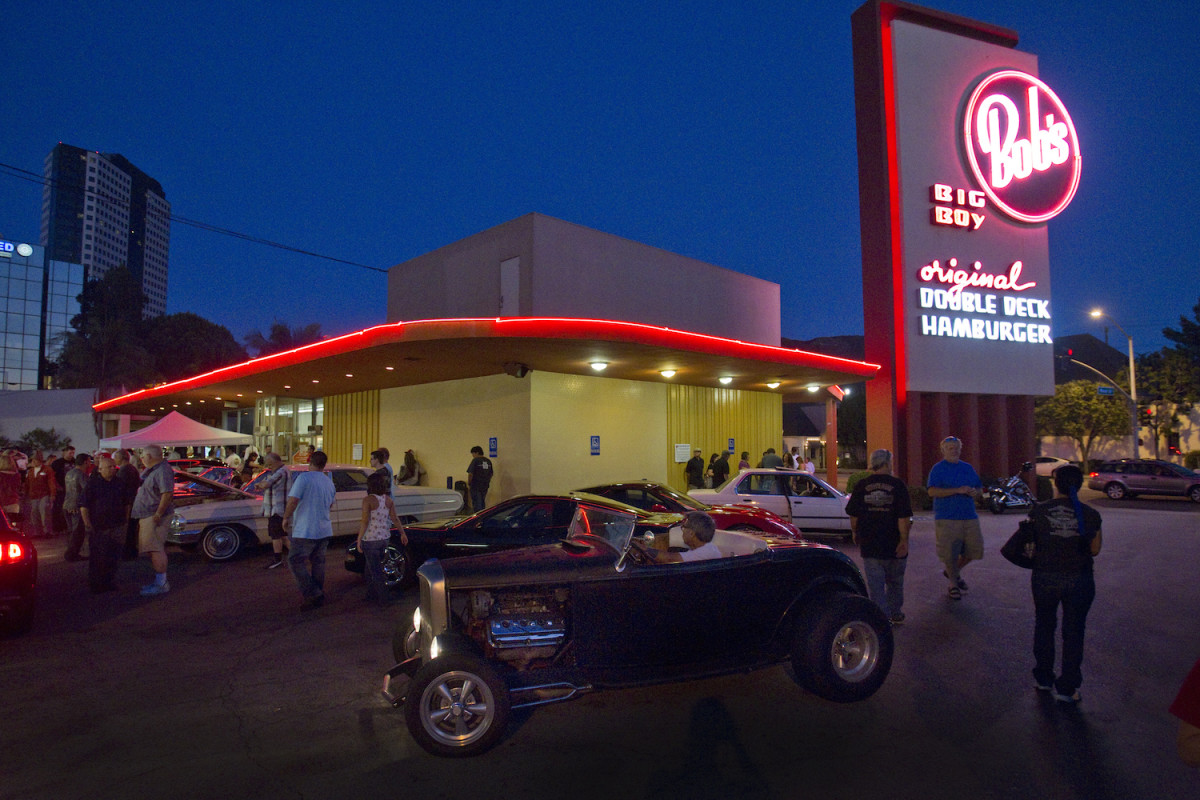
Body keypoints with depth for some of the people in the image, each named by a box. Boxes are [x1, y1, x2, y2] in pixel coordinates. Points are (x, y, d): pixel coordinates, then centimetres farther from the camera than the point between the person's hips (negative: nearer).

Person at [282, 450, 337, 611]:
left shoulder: (303, 478, -13)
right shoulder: (329, 482, 9)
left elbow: (293, 501, -20)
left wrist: (286, 518, -5)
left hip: (305, 530, -7)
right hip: (324, 530, 7)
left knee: (295, 561, 1)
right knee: (318, 563, 15)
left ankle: (313, 595, -5)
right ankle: (319, 596, 20)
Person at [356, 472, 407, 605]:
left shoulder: (368, 500, -15)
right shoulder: (388, 499, 2)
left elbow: (365, 522, -18)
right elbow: (395, 519, 4)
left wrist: (359, 540, -14)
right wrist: (403, 533, 14)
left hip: (370, 539, -6)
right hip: (385, 538, 6)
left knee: (375, 570, 5)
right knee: (370, 567, 22)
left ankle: (382, 598, 9)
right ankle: (371, 594, 28)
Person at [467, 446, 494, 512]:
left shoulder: (475, 460, -12)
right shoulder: (488, 461, 8)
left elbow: (470, 473, -16)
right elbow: (491, 474, 15)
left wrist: (469, 484, -5)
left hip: (476, 486, -6)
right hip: (485, 486, 6)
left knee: (477, 504, -2)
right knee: (483, 503, 17)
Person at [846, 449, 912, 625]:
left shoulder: (861, 486, -2)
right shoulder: (897, 485, -7)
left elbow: (853, 515, 3)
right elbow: (904, 517, -12)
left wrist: (855, 532, 17)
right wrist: (904, 539, -8)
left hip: (869, 544, 0)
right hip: (893, 544, 0)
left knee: (875, 584, 4)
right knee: (895, 582, 19)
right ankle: (895, 614, 30)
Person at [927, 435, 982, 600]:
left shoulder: (968, 468, 14)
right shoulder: (938, 469, -3)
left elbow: (978, 487, 21)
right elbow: (932, 491, -14)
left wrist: (974, 492, -4)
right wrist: (957, 490, -21)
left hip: (969, 517, 5)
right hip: (947, 518, -5)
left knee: (974, 549, 7)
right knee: (950, 553, -1)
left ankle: (954, 571, 32)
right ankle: (953, 584, 20)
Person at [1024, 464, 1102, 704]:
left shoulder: (1038, 511, -10)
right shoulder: (1090, 515, -9)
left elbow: (1032, 544, -2)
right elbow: (1095, 550, 1)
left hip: (1045, 578, 1)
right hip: (1079, 580, 0)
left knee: (1044, 628, 19)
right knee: (1073, 633, 12)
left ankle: (1043, 678, 30)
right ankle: (1066, 688, 17)